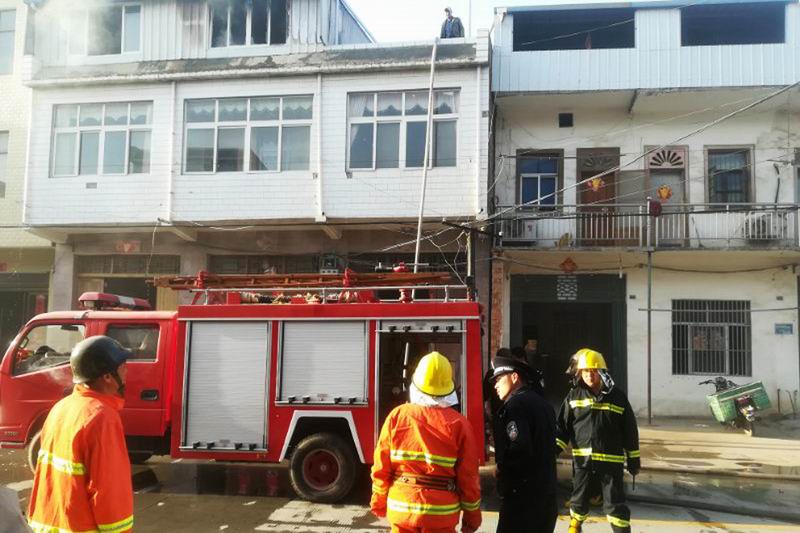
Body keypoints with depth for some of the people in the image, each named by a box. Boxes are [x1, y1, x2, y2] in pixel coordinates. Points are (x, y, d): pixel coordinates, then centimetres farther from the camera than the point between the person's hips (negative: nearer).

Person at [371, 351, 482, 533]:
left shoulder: (397, 416, -6)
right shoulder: (459, 424, -10)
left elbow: (381, 468, -1)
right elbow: (468, 476, -7)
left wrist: (379, 502, 13)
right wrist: (472, 514, 6)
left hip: (401, 508, 2)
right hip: (440, 512, -1)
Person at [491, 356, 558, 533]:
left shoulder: (515, 405, -14)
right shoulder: (542, 403, 14)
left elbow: (518, 449, -24)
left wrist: (501, 469, -8)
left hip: (522, 494, -9)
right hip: (546, 492, 9)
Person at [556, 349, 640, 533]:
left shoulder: (617, 397, -3)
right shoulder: (574, 396, 1)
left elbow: (630, 431, 3)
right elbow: (562, 426, 3)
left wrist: (634, 459, 5)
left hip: (611, 460, -2)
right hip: (582, 458, 2)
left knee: (615, 504, 1)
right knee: (579, 497, 18)